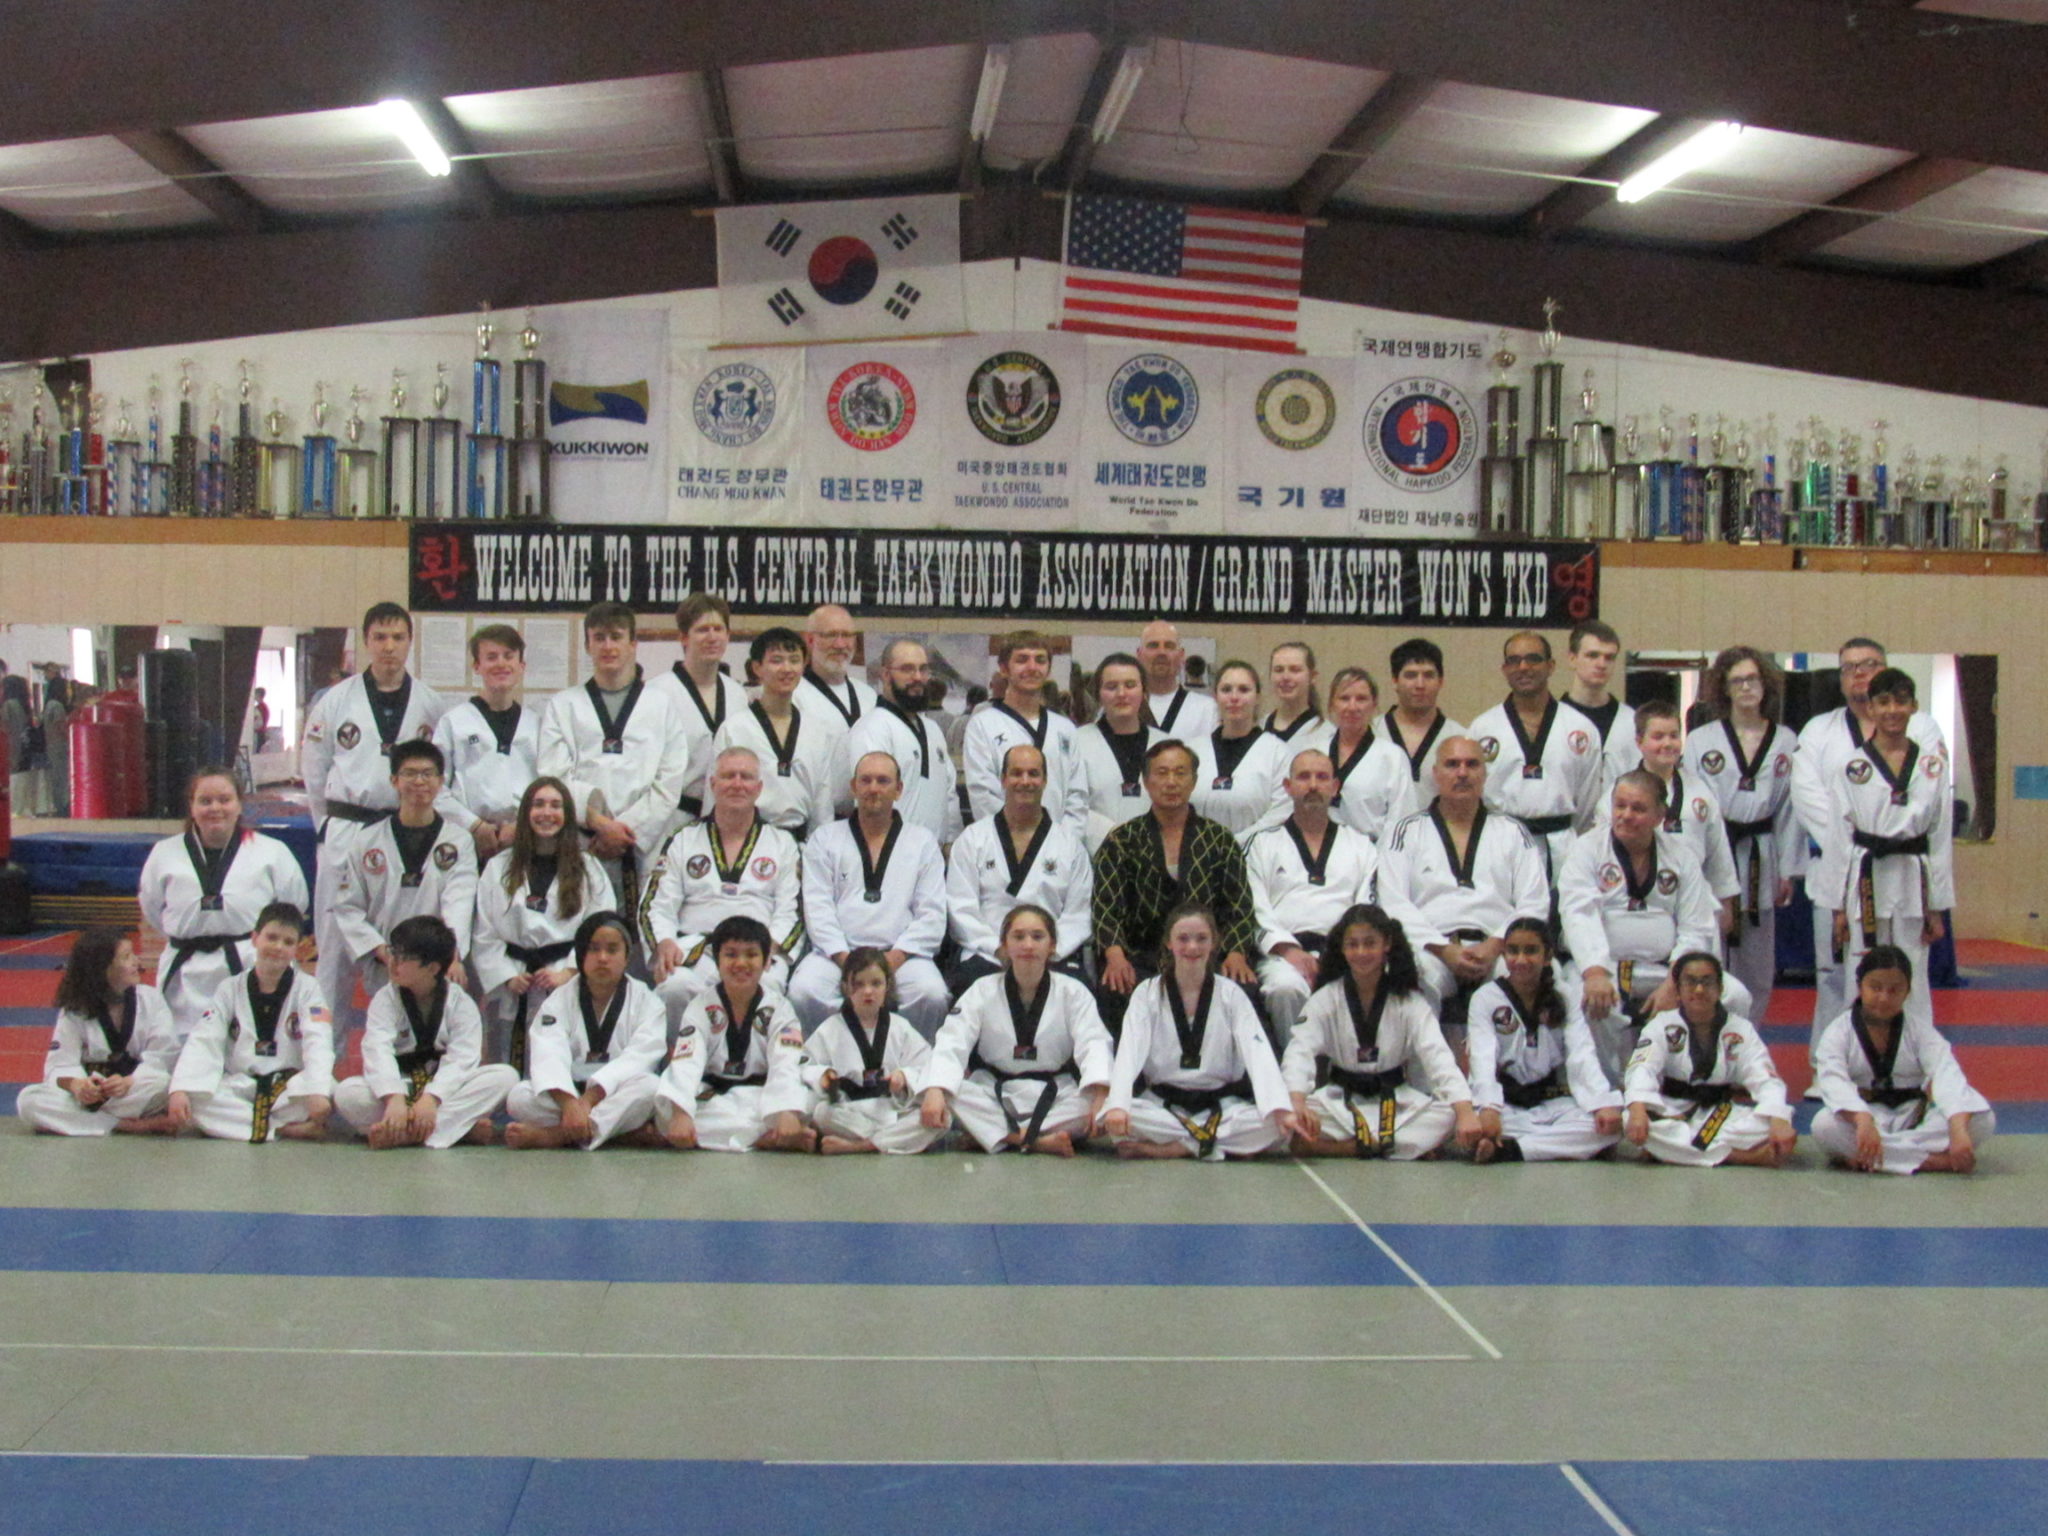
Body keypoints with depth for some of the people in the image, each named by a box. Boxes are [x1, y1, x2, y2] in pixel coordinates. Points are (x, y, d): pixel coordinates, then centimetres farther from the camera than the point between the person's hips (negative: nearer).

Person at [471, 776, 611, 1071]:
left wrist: (569, 973, -13)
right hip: (511, 994, 2)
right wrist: (506, 977, -7)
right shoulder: (498, 868, 12)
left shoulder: (589, 869, 9)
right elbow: (484, 936, 6)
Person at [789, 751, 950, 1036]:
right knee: (804, 991, -31)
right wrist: (845, 959, -10)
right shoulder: (825, 839, 17)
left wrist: (895, 958, -9)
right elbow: (817, 907, 6)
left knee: (932, 995, -32)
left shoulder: (923, 842, 17)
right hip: (837, 952, 0)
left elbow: (932, 915, 8)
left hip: (901, 955, 0)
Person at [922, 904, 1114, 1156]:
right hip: (993, 1099, 0)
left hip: (1054, 1100, 0)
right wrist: (935, 1092, -33)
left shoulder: (1073, 992, -1)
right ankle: (1036, 1141, -28)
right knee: (952, 1093, -29)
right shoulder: (983, 991, -1)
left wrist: (1101, 1093, -38)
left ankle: (998, 1136, -23)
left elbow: (1093, 1043, -15)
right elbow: (950, 1044, -12)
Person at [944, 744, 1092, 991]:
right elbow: (960, 909, 5)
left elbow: (1079, 914, 10)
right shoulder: (971, 840, 14)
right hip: (985, 957, -1)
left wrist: (1050, 950, -9)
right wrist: (998, 949, -10)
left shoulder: (1070, 844, 17)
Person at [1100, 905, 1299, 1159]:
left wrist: (1280, 1109, -30)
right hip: (1161, 1105, 0)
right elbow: (1129, 1052, -13)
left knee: (1276, 1128, -28)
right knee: (1111, 1118, -32)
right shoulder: (1147, 993, 2)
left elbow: (1258, 1052, -11)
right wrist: (1117, 1106, -33)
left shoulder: (1230, 994, 3)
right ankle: (1227, 1149, -24)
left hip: (1220, 1106, 0)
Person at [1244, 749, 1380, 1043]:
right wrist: (1288, 949, -10)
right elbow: (1254, 909, 8)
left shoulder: (1361, 845, 25)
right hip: (1284, 952, -1)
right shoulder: (1264, 844, 21)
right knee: (1286, 987, -37)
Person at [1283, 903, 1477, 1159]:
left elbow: (1437, 1056, -17)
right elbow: (1300, 1051, -18)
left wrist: (1465, 1110, -34)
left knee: (1447, 1115, -28)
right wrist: (1297, 1103, -40)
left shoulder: (1409, 1001, -4)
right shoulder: (1326, 999, -4)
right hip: (1339, 1101, 0)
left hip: (1395, 1101, 0)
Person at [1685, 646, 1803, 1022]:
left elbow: (1791, 809, 8)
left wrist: (1788, 871, 7)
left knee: (1757, 964, 10)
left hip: (1760, 860, 2)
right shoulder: (1701, 741, 0)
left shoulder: (1787, 743, 6)